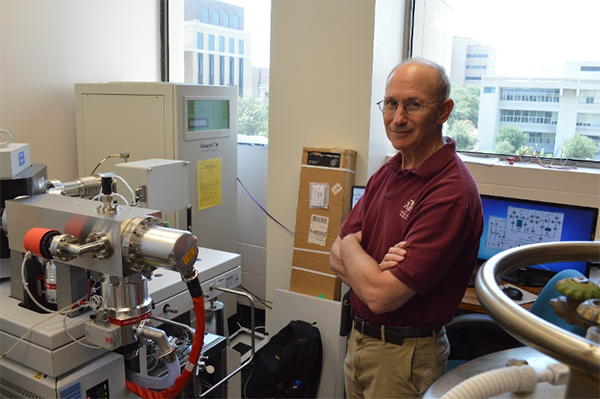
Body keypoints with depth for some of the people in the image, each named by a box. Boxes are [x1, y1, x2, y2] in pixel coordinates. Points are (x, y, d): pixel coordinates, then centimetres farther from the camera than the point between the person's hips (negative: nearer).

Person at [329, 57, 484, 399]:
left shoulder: (451, 192, -25)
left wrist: (351, 245, -10)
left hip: (405, 356, -7)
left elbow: (381, 296, -27)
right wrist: (374, 271, -19)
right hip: (360, 339, 7)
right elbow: (337, 257, 2)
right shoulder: (386, 174, 2)